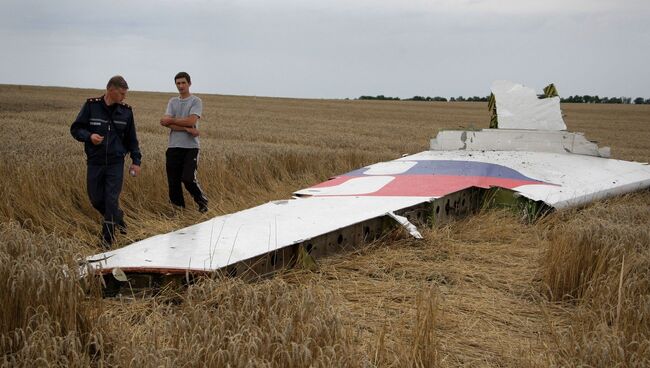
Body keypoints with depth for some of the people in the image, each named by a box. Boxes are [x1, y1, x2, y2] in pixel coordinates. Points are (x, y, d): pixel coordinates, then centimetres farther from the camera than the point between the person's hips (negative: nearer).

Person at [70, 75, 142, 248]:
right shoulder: (91, 106, -4)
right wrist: (89, 136, -19)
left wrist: (136, 160, 7)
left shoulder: (126, 111, 3)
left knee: (111, 200, -4)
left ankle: (108, 237, 7)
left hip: (116, 163, 0)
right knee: (96, 199, 9)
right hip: (95, 162, 0)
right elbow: (75, 129, 1)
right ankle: (117, 217, 35)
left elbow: (131, 138, 12)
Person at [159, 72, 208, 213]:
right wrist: (187, 129, -12)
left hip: (190, 147, -5)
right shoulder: (172, 101, 13)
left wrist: (171, 120, -5)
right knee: (173, 181, 5)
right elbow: (166, 123, -1)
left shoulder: (196, 101, 0)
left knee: (188, 179, -14)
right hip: (173, 147, 5)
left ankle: (203, 202, 9)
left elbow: (191, 121, -15)